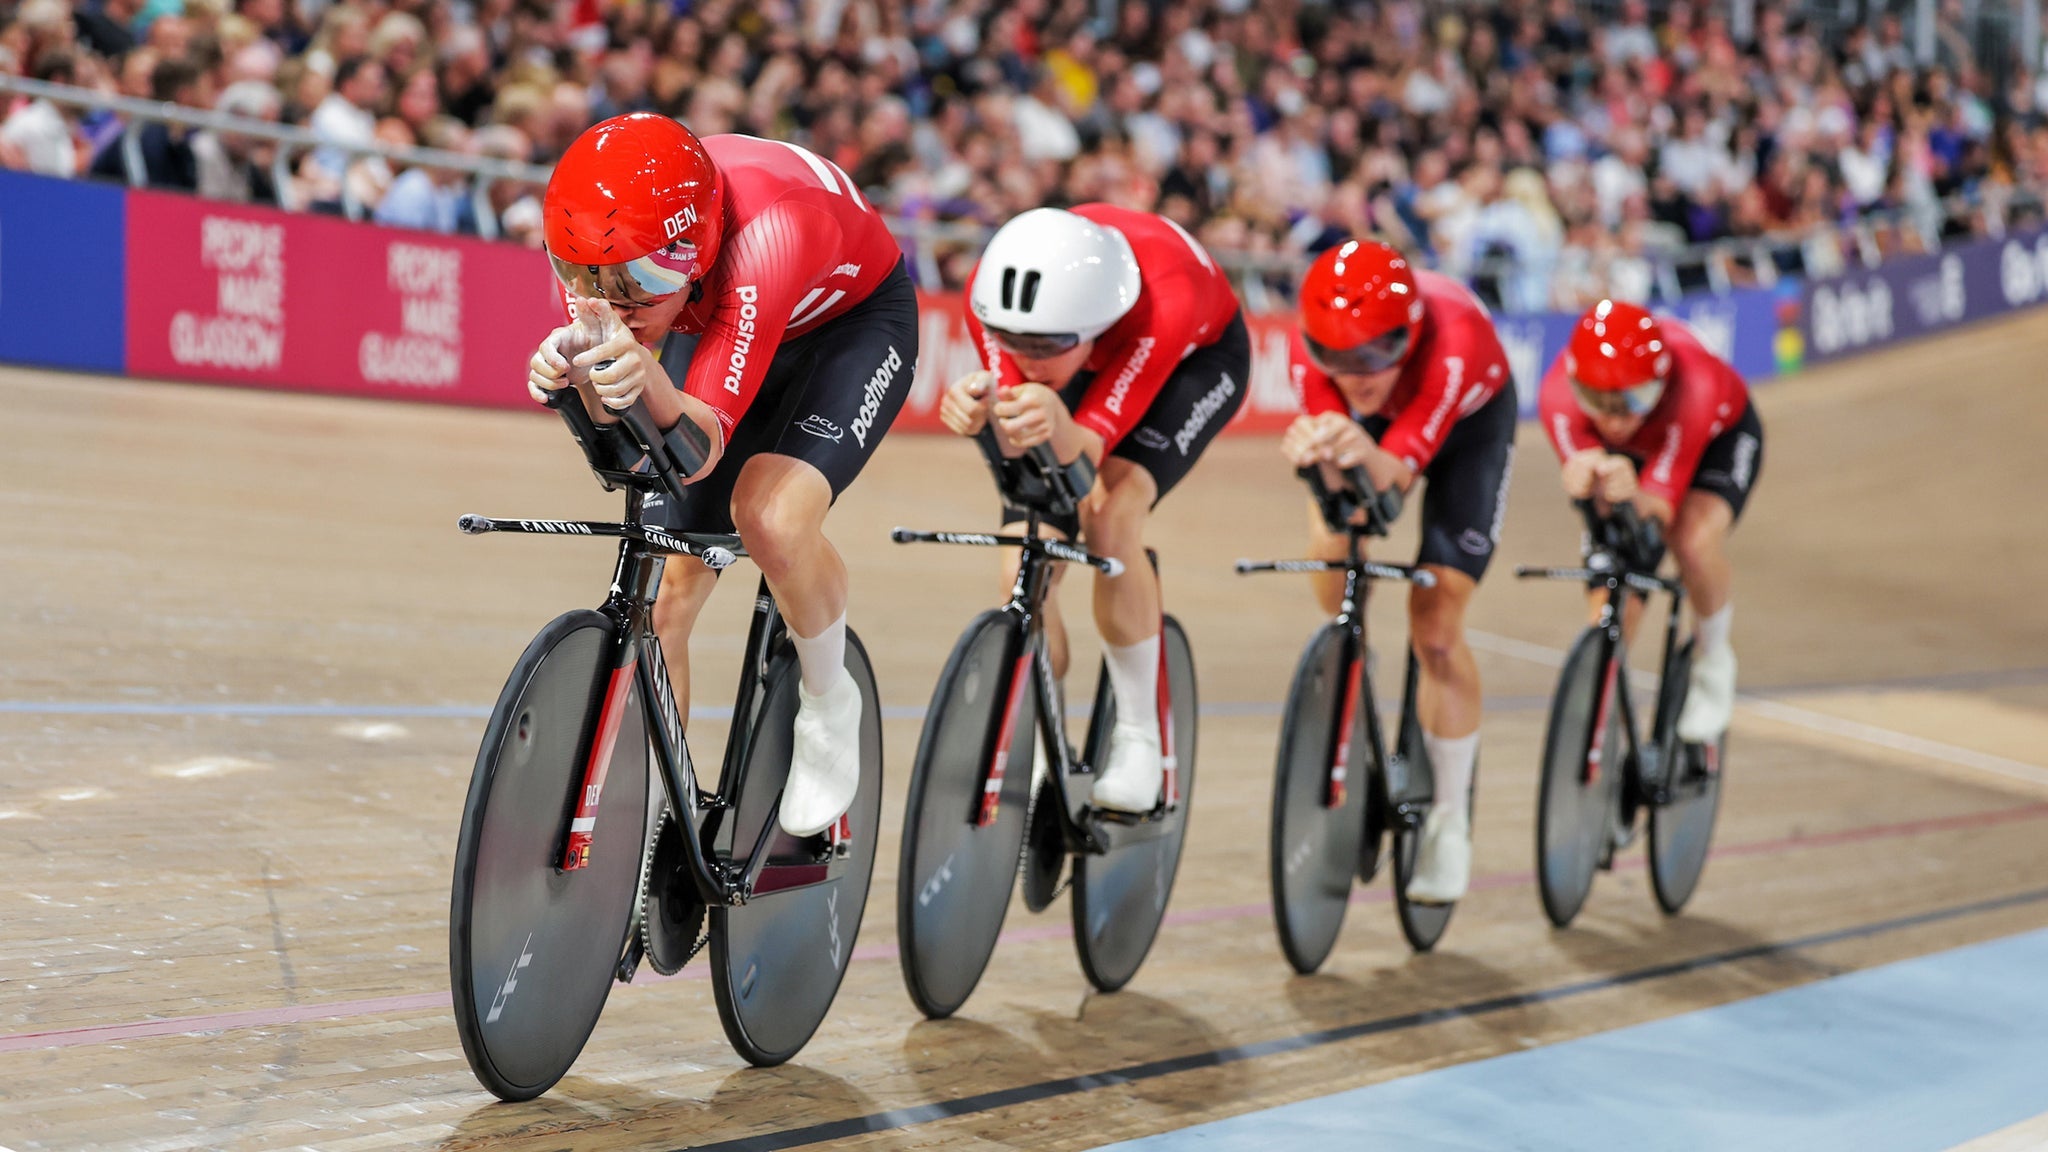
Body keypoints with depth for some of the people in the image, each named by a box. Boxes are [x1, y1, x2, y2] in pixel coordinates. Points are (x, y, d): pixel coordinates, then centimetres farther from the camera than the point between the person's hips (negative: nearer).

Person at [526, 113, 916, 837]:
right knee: (659, 595, -4)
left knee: (771, 518, -32)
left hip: (853, 323, -5)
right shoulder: (598, 242, -28)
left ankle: (830, 706, -4)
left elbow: (701, 449, -42)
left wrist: (646, 374, -62)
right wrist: (574, 375, -46)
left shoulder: (765, 233, -43)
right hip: (719, 326, 5)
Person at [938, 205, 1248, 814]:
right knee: (1024, 578, -10)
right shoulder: (993, 296, -33)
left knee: (1109, 511, -31)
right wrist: (988, 415, -54)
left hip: (1198, 357, -4)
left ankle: (1138, 737, -17)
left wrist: (1057, 421, -65)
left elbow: (1086, 451, -42)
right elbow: (1023, 451, -32)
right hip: (1095, 356, 4)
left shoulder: (1161, 305, -43)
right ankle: (1038, 762, 9)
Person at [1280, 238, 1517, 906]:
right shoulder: (1311, 351, -34)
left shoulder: (1453, 342, -42)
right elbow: (1341, 483, -38)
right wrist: (1313, 457, -61)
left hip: (1468, 422, -3)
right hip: (1376, 422, 3)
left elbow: (1396, 471, -46)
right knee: (1329, 549, -26)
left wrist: (1368, 457, -69)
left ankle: (1451, 820, 5)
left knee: (1435, 631, -11)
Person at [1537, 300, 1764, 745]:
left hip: (1720, 436, -3)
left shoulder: (1694, 386, -44)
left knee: (1695, 540, -30)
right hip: (1628, 453, 3)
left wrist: (1633, 497, -65)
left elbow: (1662, 503, -42)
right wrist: (1585, 481, -61)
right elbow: (1580, 479, -37)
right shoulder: (1560, 394, -37)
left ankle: (1712, 660, -2)